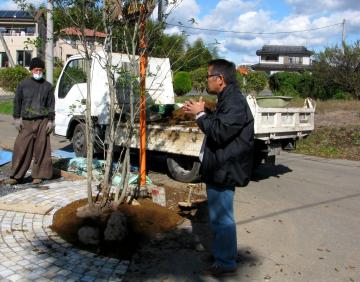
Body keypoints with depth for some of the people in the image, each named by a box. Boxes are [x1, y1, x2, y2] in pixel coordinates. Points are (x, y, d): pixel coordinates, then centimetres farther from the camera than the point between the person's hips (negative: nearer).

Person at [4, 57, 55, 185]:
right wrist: (17, 118, 2)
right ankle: (16, 176, 7)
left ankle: (38, 175, 11)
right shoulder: (23, 84, 6)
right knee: (21, 148, -2)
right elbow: (17, 101, 8)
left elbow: (51, 105, 7)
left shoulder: (47, 86, 6)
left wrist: (50, 121, 0)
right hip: (26, 122, 0)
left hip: (42, 122, 0)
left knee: (41, 149, 1)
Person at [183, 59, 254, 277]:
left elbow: (219, 131, -27)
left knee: (221, 217, 0)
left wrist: (201, 114, -15)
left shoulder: (235, 102, -20)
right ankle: (222, 253, 36)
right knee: (219, 216, 21)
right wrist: (201, 112, 7)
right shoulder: (228, 99, 14)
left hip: (224, 169, -11)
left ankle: (226, 263, 13)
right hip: (220, 167, 11)